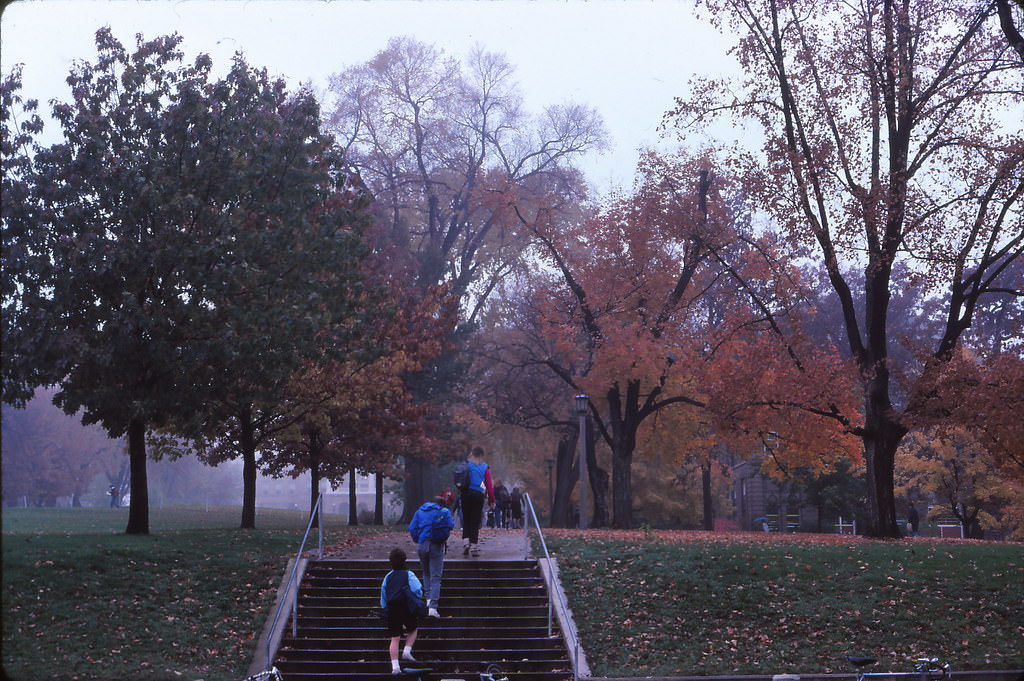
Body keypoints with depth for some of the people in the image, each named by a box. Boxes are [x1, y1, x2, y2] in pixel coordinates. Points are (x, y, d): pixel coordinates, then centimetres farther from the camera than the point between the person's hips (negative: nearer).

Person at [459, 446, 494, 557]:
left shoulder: (466, 465, 3)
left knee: (466, 520, 13)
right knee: (475, 521, 3)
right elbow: (489, 485, -2)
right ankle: (474, 547, 0)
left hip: (466, 494, 1)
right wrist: (492, 500, 3)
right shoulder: (485, 467, 0)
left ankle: (466, 542, -5)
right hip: (478, 494, -1)